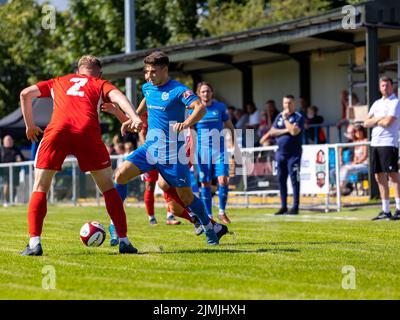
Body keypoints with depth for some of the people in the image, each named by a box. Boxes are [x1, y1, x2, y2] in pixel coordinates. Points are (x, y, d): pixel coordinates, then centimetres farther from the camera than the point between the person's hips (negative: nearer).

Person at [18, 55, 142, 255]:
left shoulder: (58, 82, 33)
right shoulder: (100, 84, 27)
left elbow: (25, 94, 28)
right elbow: (117, 96, 5)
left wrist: (30, 125, 36)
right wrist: (134, 118, -10)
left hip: (57, 131, 1)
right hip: (87, 131, 0)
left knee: (40, 188, 11)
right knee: (108, 188, 14)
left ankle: (34, 243, -3)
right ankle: (123, 241, 11)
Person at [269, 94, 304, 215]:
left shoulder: (298, 117, -5)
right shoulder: (279, 116, 13)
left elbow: (294, 131, -20)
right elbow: (272, 132, 5)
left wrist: (286, 118, -11)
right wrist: (285, 130, -10)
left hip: (293, 154, -6)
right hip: (280, 152, 6)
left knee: (294, 179, -6)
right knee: (281, 180, 8)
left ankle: (295, 207, -4)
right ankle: (283, 206, 15)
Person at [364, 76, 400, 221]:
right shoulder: (377, 103, 19)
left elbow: (387, 122, -15)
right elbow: (366, 123, 13)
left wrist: (374, 120, 3)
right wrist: (379, 119, -4)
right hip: (375, 143, 8)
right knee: (380, 177, 7)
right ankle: (386, 211, 12)